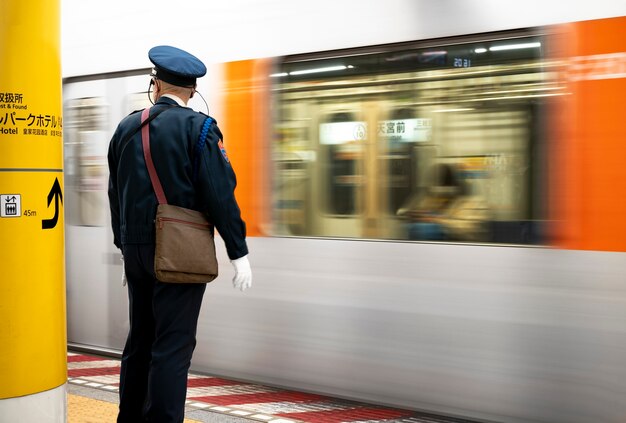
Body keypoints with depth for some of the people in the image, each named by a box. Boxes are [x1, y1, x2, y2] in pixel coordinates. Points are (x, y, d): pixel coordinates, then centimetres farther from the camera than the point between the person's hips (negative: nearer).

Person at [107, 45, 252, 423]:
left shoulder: (126, 127, 9)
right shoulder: (198, 127, -8)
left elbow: (116, 194, 15)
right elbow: (220, 194, -13)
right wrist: (239, 254, -9)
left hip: (136, 248, 6)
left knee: (140, 340, 16)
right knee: (173, 345, -2)